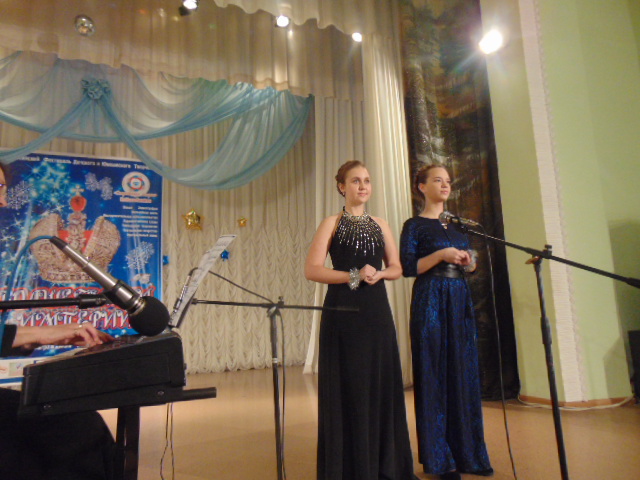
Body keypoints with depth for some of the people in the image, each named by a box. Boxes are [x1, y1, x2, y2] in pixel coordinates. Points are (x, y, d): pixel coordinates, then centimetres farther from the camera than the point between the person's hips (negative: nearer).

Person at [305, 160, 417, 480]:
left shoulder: (380, 225, 14)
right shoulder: (332, 223, 1)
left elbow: (396, 268, 13)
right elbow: (312, 270, -9)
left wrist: (378, 274, -9)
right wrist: (354, 276, -18)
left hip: (377, 312, 4)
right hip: (343, 314, -4)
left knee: (382, 384, 7)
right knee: (347, 388, 0)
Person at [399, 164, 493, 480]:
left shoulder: (456, 224, 16)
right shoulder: (415, 226, -3)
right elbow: (407, 268, -11)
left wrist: (468, 262, 0)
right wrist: (441, 255, -19)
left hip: (460, 300, 6)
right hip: (431, 302, -6)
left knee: (464, 374, 8)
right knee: (435, 375, -2)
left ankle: (466, 453, 20)